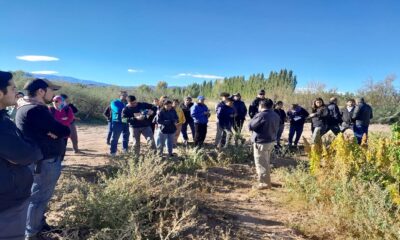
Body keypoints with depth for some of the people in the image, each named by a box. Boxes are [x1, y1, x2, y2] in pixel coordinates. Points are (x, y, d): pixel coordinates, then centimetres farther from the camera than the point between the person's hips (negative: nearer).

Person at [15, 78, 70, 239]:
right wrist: (64, 129, -2)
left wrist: (53, 130, -10)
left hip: (40, 160, 10)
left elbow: (50, 128, 10)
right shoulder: (36, 110, -23)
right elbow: (64, 131, -23)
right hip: (45, 162, -10)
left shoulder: (26, 107, 11)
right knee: (39, 197, 3)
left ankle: (39, 224, 38)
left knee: (40, 196, 22)